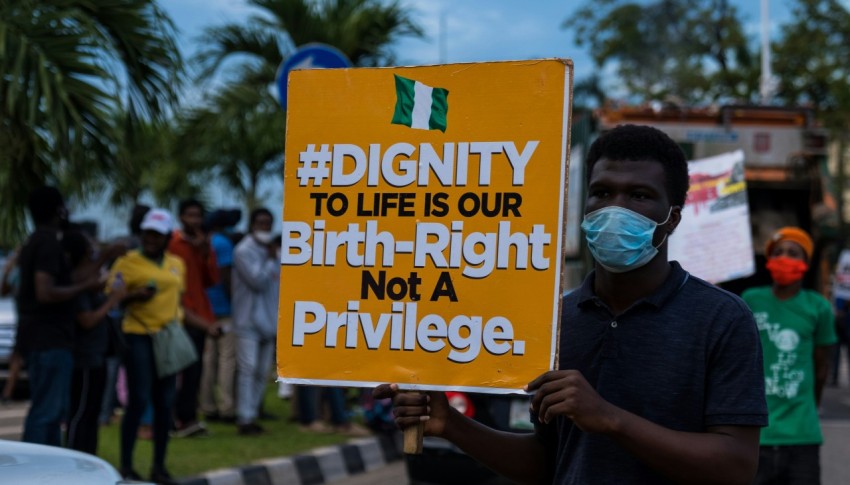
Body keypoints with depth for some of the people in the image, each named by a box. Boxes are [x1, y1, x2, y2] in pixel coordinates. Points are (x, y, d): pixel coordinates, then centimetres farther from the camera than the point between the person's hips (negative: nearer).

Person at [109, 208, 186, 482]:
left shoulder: (177, 264, 13)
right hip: (139, 336, -5)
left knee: (165, 403, 6)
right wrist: (135, 296, -24)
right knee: (139, 401, -8)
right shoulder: (127, 262, -3)